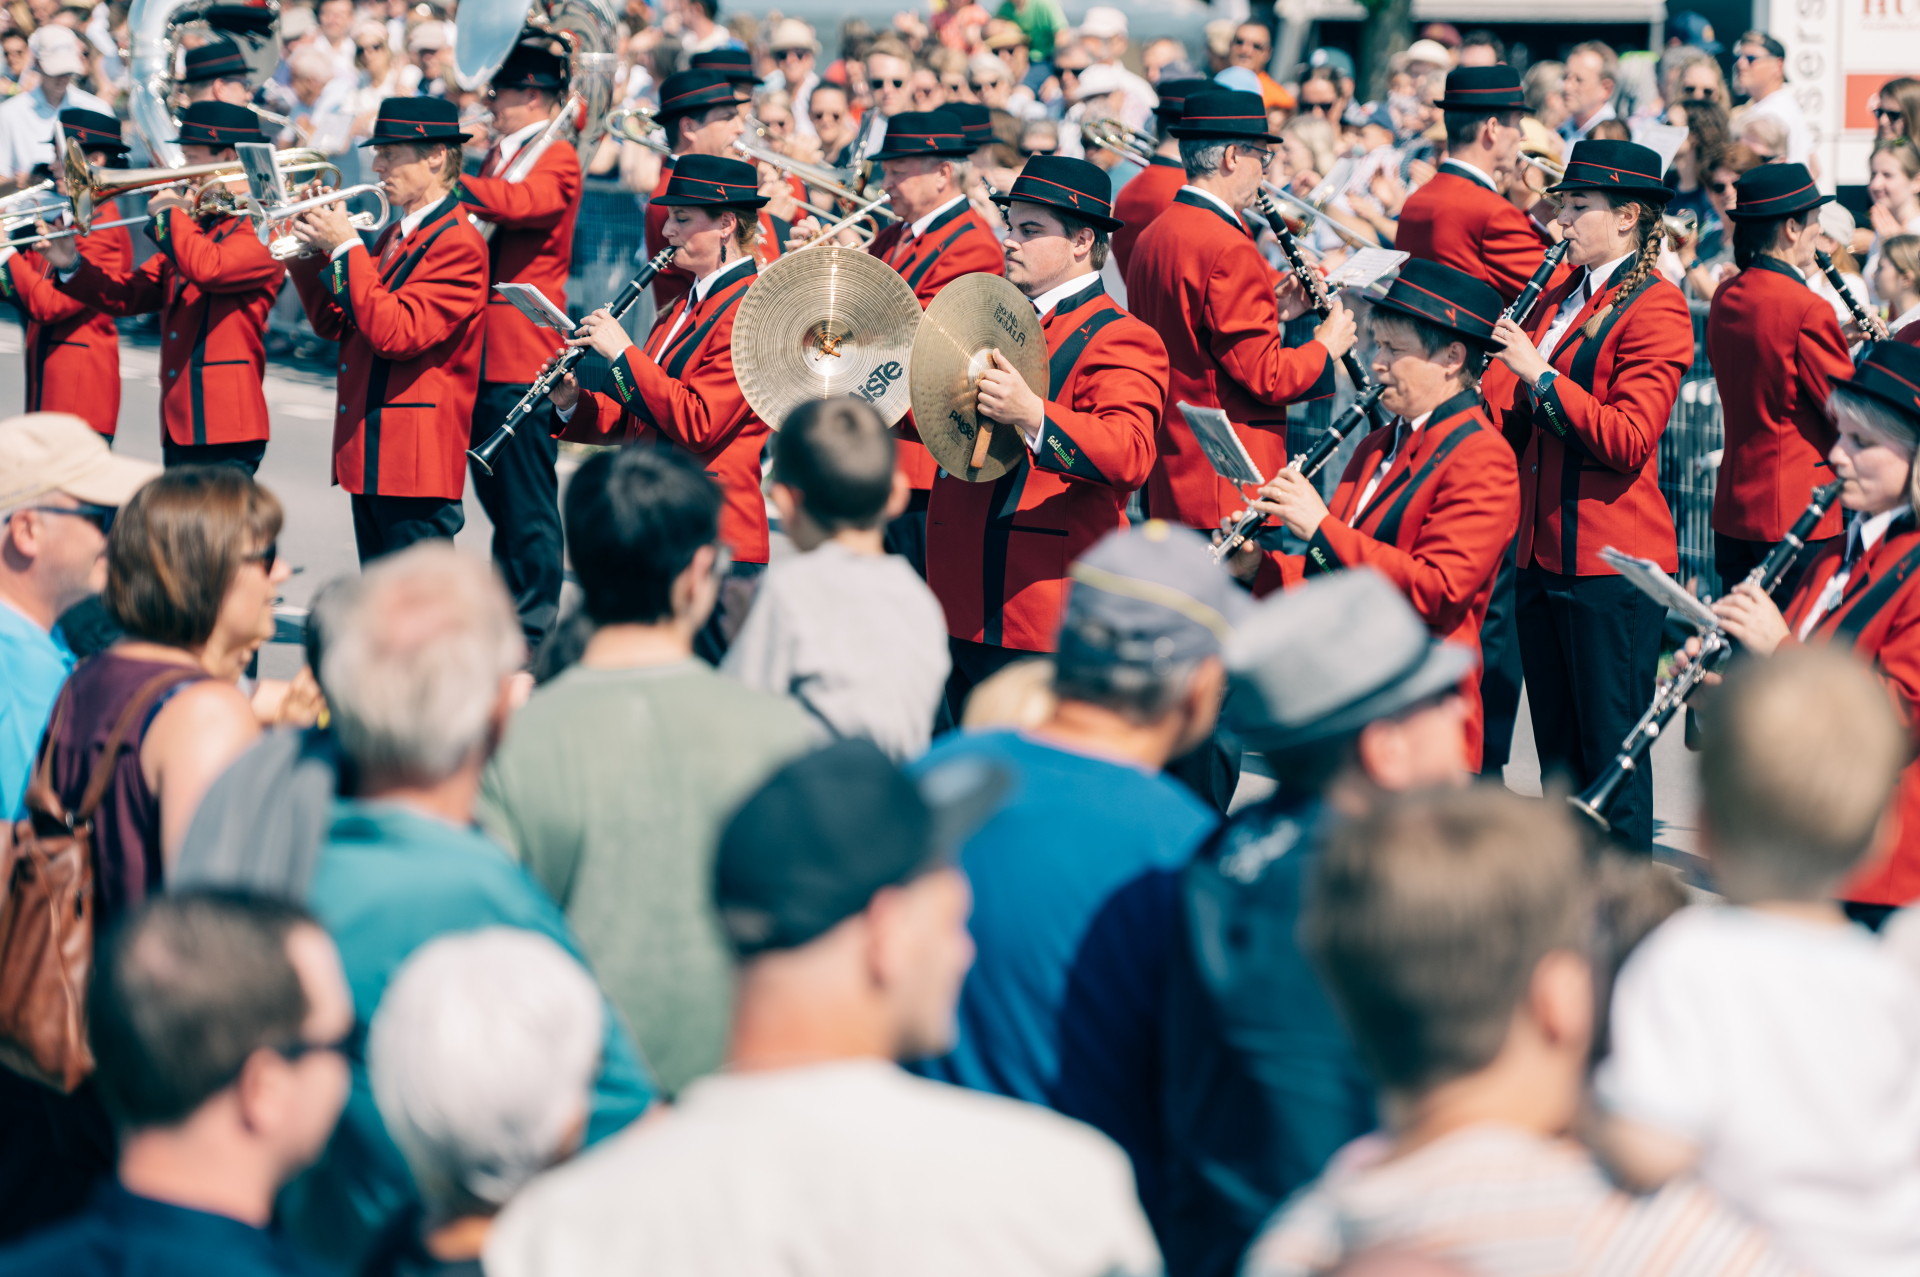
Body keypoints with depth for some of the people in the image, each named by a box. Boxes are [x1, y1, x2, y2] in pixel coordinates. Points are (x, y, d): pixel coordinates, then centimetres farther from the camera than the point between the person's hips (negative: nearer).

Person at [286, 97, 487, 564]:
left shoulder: (458, 244, -13)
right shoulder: (395, 234, 16)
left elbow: (394, 333, -24)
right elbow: (337, 326, 17)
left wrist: (347, 246, -18)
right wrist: (312, 251, 5)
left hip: (416, 460, -10)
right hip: (371, 456, 10)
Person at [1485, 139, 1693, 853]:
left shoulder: (1655, 309, -11)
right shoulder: (1558, 299, 15)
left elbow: (1628, 441, -20)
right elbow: (1515, 417, 18)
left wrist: (1541, 376, -21)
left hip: (1611, 560, -8)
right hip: (1544, 550, 8)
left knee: (1609, 750, -3)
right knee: (1556, 747, 14)